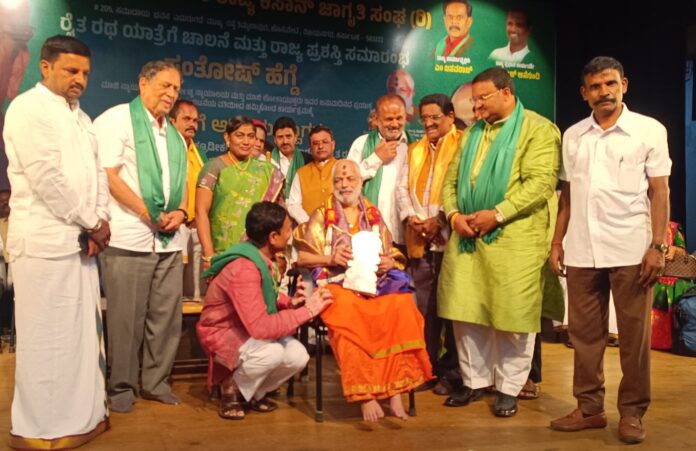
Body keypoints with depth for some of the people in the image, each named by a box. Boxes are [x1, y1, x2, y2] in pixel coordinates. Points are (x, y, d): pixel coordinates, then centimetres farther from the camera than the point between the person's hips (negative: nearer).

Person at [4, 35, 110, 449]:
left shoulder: (80, 116, 19)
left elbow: (97, 172, 15)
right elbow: (46, 177, -16)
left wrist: (98, 222, -1)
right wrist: (93, 223, -10)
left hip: (80, 239, 8)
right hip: (45, 240, -8)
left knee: (82, 329, 12)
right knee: (48, 334, -2)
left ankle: (81, 414, 23)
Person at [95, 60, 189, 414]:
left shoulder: (175, 136, 20)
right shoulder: (117, 119, -2)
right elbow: (107, 173, -11)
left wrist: (180, 212, 1)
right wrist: (149, 215, -12)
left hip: (169, 241, 7)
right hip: (129, 237, -6)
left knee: (166, 316, 8)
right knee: (126, 318, 0)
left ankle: (155, 382, 22)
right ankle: (122, 386, 14)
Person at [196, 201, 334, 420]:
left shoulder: (261, 257, -4)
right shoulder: (244, 270, -32)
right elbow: (259, 327, -37)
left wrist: (290, 302, -11)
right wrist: (307, 311, -31)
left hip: (248, 330, 8)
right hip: (223, 334, -8)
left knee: (298, 356, -12)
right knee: (271, 351, -34)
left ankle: (253, 392, 13)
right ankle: (232, 388, -4)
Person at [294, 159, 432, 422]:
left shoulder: (375, 216, 21)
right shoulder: (321, 216, 13)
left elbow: (394, 257, 20)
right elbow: (302, 257, 6)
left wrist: (389, 262, -3)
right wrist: (330, 258, -10)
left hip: (377, 283, 3)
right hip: (338, 284, -2)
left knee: (402, 310, -29)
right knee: (349, 317, -36)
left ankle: (394, 391, -24)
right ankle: (365, 395, -28)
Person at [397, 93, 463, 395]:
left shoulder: (462, 145, 0)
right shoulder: (415, 150, 20)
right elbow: (403, 187, 14)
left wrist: (439, 220, -16)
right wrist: (410, 217, -3)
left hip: (449, 237, -5)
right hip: (419, 240, 6)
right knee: (424, 306, 9)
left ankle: (452, 371, 10)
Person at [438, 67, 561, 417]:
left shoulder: (538, 129, -1)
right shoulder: (472, 132, 20)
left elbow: (540, 182, -13)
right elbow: (451, 179, 16)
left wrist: (497, 214, -19)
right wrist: (454, 214, -2)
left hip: (514, 238, -6)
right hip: (467, 236, 6)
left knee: (511, 314, 1)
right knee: (466, 312, 8)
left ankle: (508, 388, 17)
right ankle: (474, 381, 23)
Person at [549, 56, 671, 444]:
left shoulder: (649, 130, 1)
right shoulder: (573, 135, 11)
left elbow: (660, 192, -1)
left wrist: (658, 246, -8)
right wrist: (557, 242, 8)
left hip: (631, 250, -3)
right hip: (581, 251, 3)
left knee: (634, 336, 3)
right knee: (585, 334, 8)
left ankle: (632, 413, 16)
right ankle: (589, 408, 20)